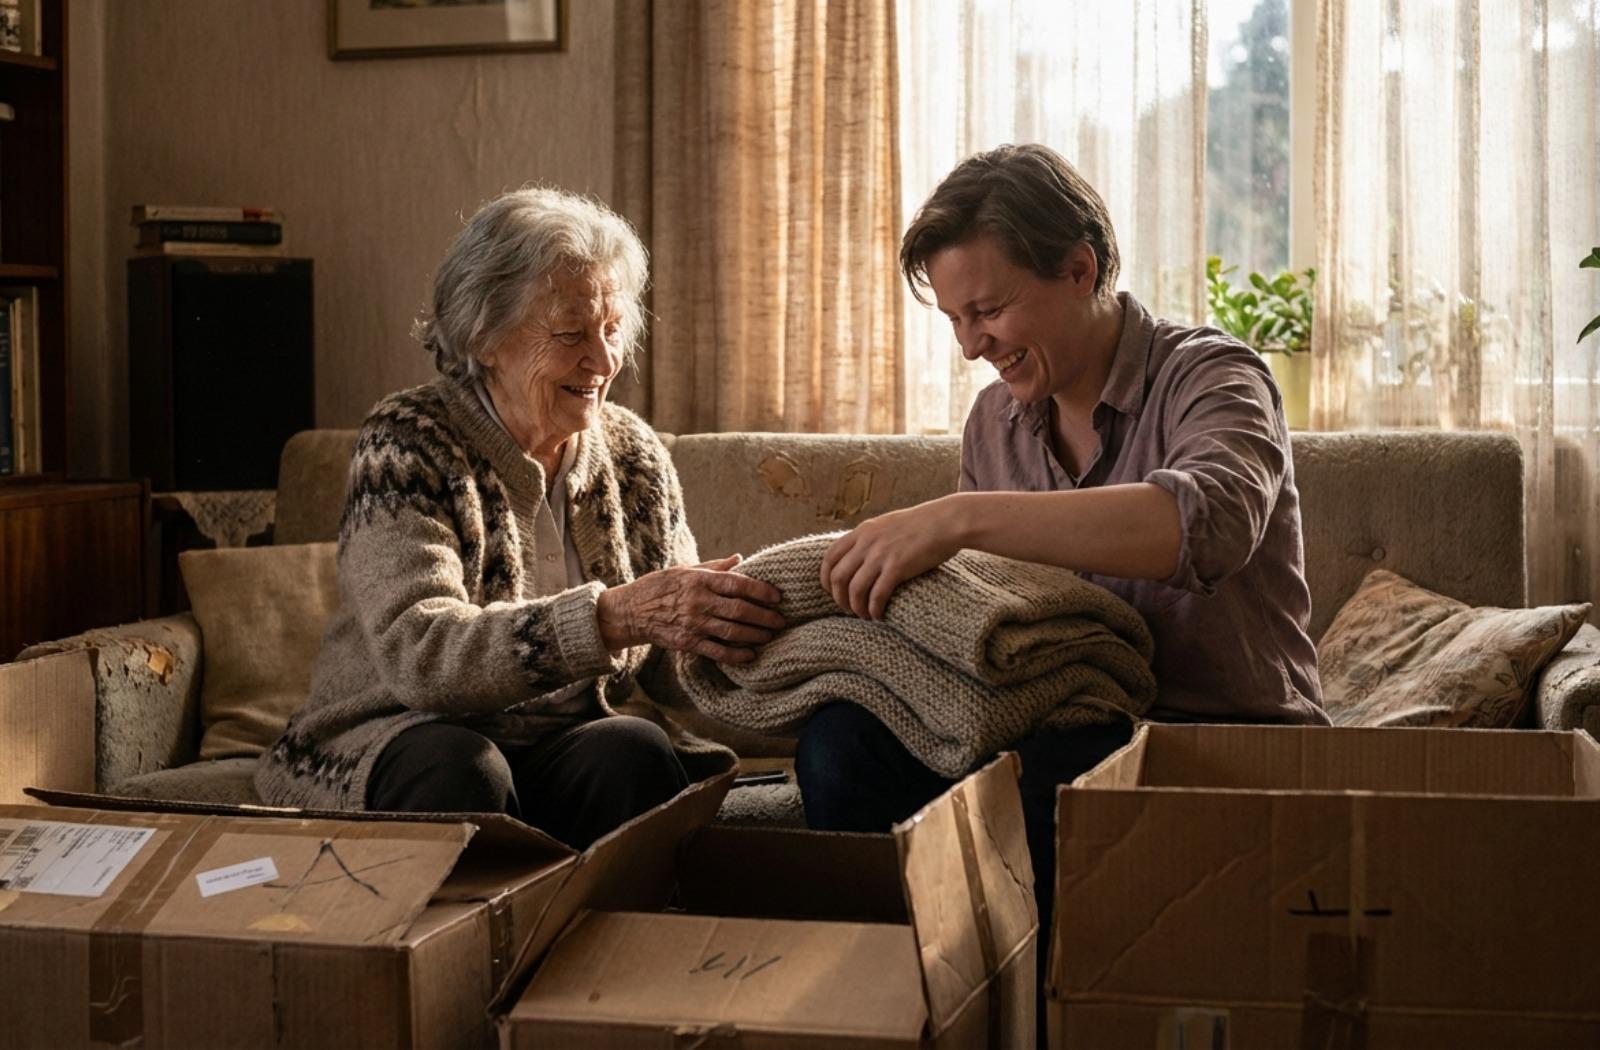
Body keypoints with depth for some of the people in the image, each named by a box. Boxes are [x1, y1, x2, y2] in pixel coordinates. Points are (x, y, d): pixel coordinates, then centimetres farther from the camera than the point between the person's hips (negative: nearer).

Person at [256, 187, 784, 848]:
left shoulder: (631, 453, 7)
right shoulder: (407, 445, -8)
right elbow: (417, 653, -25)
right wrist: (613, 616, -38)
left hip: (566, 756, 4)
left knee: (635, 751, -28)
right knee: (456, 764, -35)